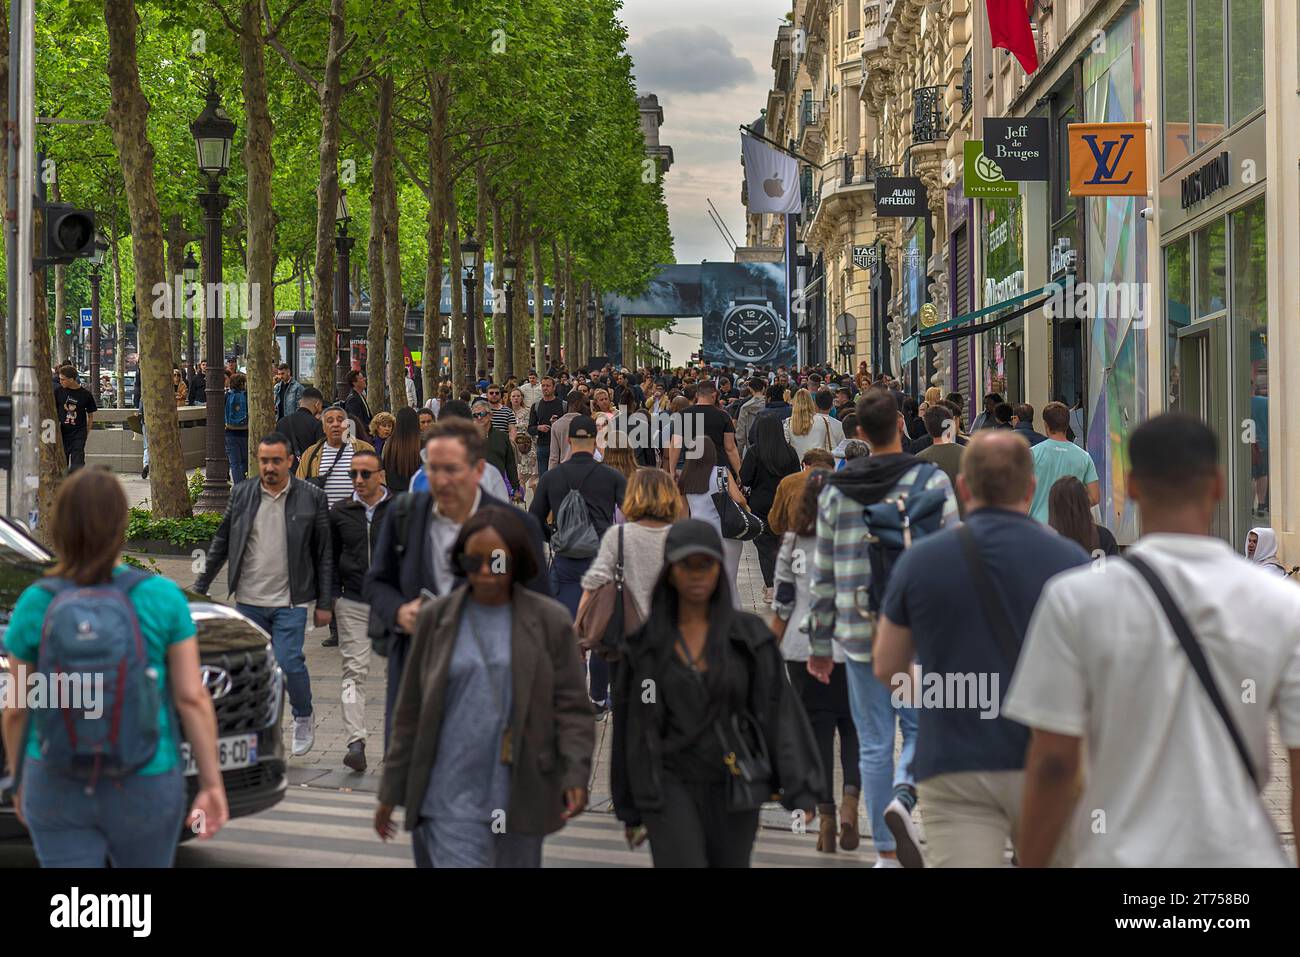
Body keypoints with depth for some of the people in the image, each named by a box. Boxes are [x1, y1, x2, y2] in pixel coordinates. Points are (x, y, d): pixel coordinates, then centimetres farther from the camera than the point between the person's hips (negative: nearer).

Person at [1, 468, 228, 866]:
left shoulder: (34, 604, -6)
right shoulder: (163, 598, -9)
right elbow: (193, 698, -9)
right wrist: (212, 783, -2)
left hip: (57, 788, 1)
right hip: (144, 789, 0)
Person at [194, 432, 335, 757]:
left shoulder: (312, 497, -2)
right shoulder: (241, 494, 5)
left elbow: (324, 554, 1)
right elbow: (220, 544, 13)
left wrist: (325, 603, 0)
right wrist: (199, 589, 12)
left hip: (290, 601, -3)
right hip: (248, 600, 3)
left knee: (288, 663, -12)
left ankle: (303, 718, 15)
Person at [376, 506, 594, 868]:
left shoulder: (550, 621, -2)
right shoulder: (436, 618, 1)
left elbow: (571, 708, -1)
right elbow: (411, 712, 6)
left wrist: (576, 774, -15)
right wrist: (391, 791, 7)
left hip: (519, 795, 1)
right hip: (451, 794, 0)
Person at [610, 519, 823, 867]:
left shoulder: (751, 635, -2)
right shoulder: (646, 643, -2)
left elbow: (778, 711, -6)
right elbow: (633, 726, 5)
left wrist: (801, 794, -15)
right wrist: (629, 809, 9)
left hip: (731, 790, 2)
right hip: (671, 789, -1)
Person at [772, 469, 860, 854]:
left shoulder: (792, 543, 0)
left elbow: (781, 606, 2)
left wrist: (772, 652, 12)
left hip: (803, 649, 1)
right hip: (851, 648, -1)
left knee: (817, 728, 7)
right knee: (854, 725, 12)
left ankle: (825, 814, 3)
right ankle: (851, 797, -8)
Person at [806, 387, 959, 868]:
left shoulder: (836, 491, 4)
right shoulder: (931, 481, -4)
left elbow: (822, 575, 7)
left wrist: (819, 643, 14)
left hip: (860, 632, 2)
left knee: (874, 742, 8)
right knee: (921, 725, 12)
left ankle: (886, 853, 11)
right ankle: (903, 793, -17)